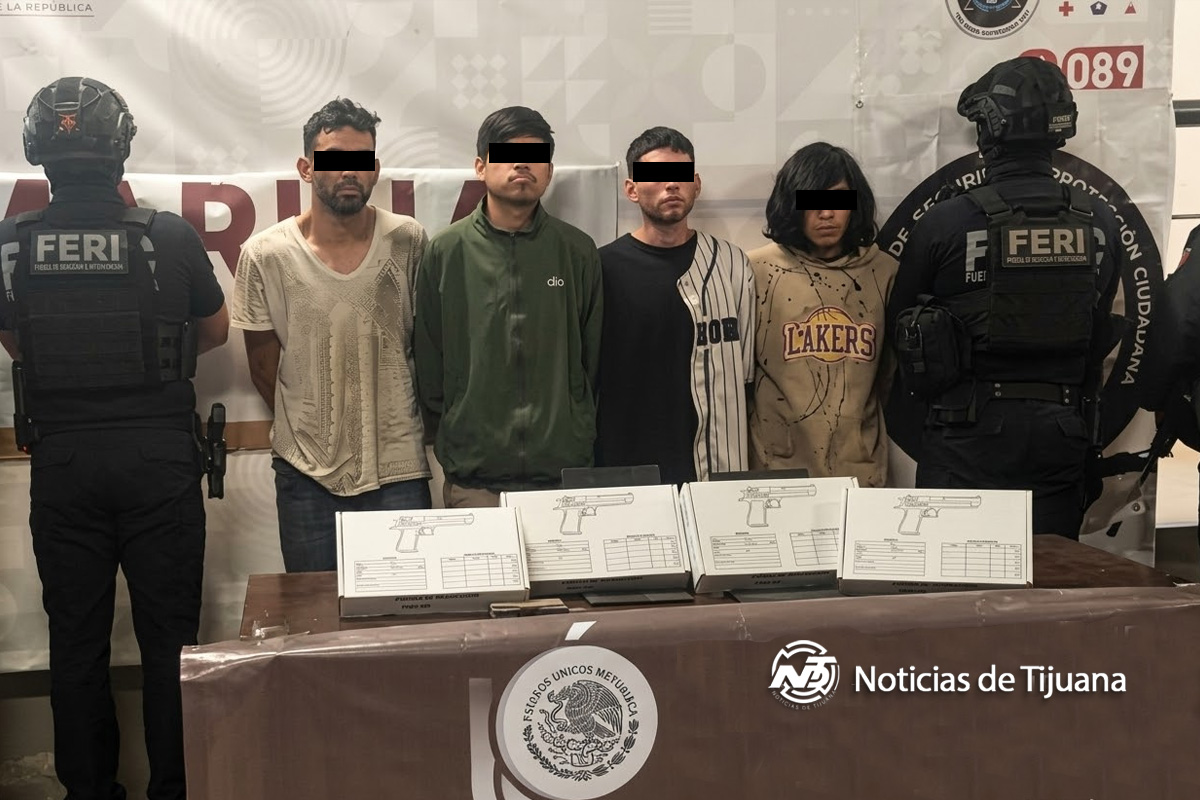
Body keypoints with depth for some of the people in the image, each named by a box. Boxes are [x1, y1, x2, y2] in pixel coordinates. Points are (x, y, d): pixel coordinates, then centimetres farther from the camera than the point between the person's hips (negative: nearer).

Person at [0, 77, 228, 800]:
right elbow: (216, 330, 7)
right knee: (169, 636, 8)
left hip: (61, 461, 2)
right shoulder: (170, 237, -10)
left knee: (76, 640, 13)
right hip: (159, 459, -1)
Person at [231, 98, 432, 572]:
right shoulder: (265, 255, -5)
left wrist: (402, 423, 9)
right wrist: (311, 430, 7)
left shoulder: (408, 243, -3)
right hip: (306, 474, 0)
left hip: (398, 468, 0)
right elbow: (264, 366, 5)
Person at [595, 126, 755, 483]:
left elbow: (746, 373, 9)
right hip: (628, 471, -2)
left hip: (722, 470, 2)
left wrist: (750, 467, 6)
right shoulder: (605, 268, -3)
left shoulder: (731, 264, 6)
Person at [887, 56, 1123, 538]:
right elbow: (1102, 334, 9)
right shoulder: (1099, 223, 1)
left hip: (970, 431, -4)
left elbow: (904, 325, 0)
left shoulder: (946, 222, -11)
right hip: (1062, 431, 4)